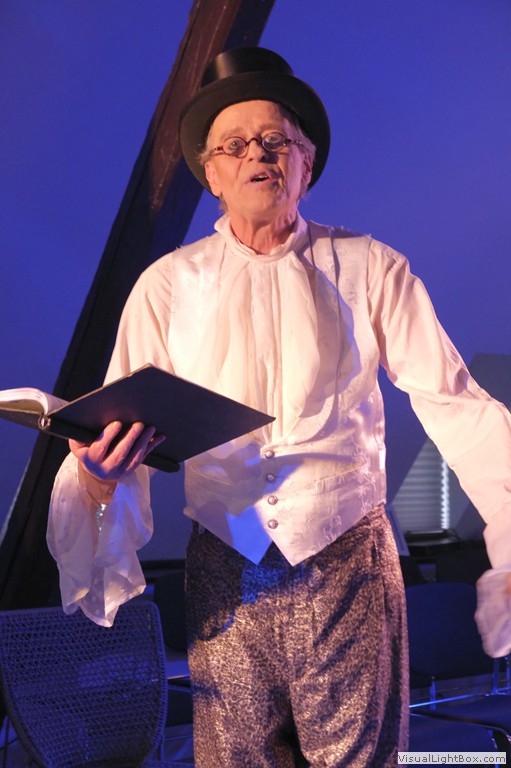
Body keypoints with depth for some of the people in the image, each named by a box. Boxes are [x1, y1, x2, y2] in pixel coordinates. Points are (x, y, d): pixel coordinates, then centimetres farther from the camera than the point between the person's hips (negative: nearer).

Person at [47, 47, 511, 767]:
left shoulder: (369, 269, 4)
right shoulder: (167, 286, 7)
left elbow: (452, 401, -2)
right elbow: (119, 427, 3)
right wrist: (98, 473, -20)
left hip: (347, 561, -1)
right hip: (225, 573, 1)